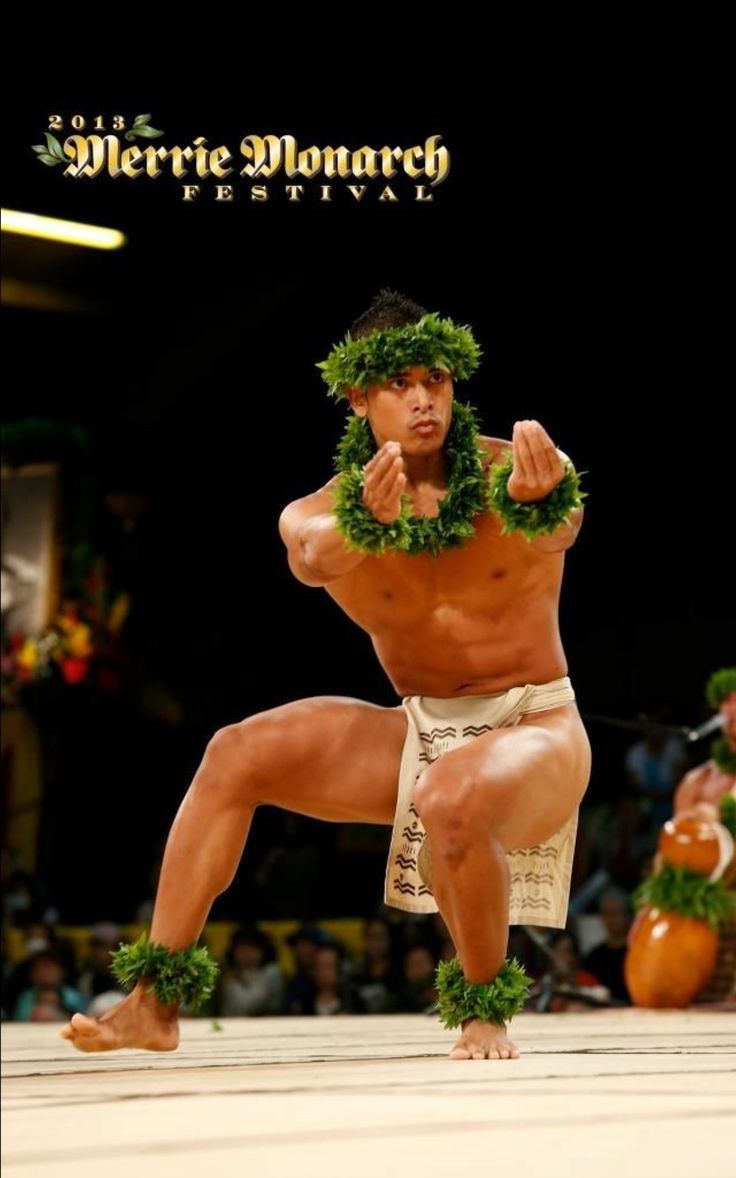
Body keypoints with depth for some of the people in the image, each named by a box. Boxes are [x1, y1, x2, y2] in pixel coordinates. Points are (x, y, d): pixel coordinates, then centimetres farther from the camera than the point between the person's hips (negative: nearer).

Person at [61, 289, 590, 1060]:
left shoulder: (509, 472, -13)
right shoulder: (321, 512, -6)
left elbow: (557, 530, -36)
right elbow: (313, 557, -30)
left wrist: (538, 501, -61)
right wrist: (365, 522, -54)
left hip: (534, 727, -4)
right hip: (418, 732, 4)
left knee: (453, 799, -38)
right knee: (236, 753, -15)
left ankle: (485, 1014, -12)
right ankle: (152, 1003, -12)